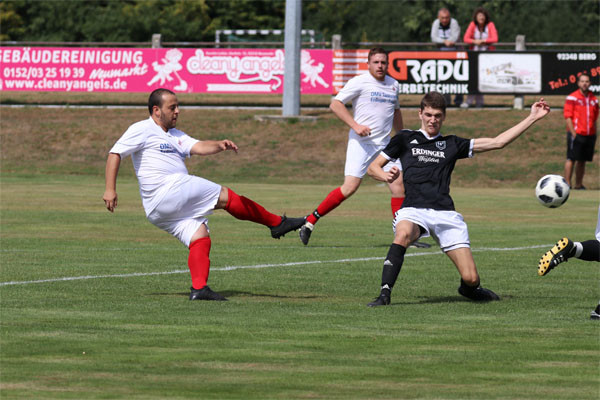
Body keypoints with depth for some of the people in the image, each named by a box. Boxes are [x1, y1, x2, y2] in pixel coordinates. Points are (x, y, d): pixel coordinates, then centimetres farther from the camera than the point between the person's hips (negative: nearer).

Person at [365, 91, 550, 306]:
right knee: (403, 234, -40)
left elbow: (497, 142, 20)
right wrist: (385, 175, -6)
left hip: (445, 214, 2)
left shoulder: (452, 144, 20)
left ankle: (469, 289, 30)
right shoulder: (405, 139, 16)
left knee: (471, 278, -7)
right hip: (414, 209, -2)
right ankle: (384, 294, -35)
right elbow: (373, 167, 19)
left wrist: (532, 118, 17)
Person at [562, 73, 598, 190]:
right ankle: (567, 184, -6)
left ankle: (578, 185, 13)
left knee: (582, 161, 8)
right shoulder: (572, 98, -3)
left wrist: (594, 134, 12)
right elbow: (567, 116, -8)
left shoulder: (593, 99, 13)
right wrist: (573, 133, -14)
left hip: (589, 135, 5)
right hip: (576, 134, -5)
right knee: (571, 159, -7)